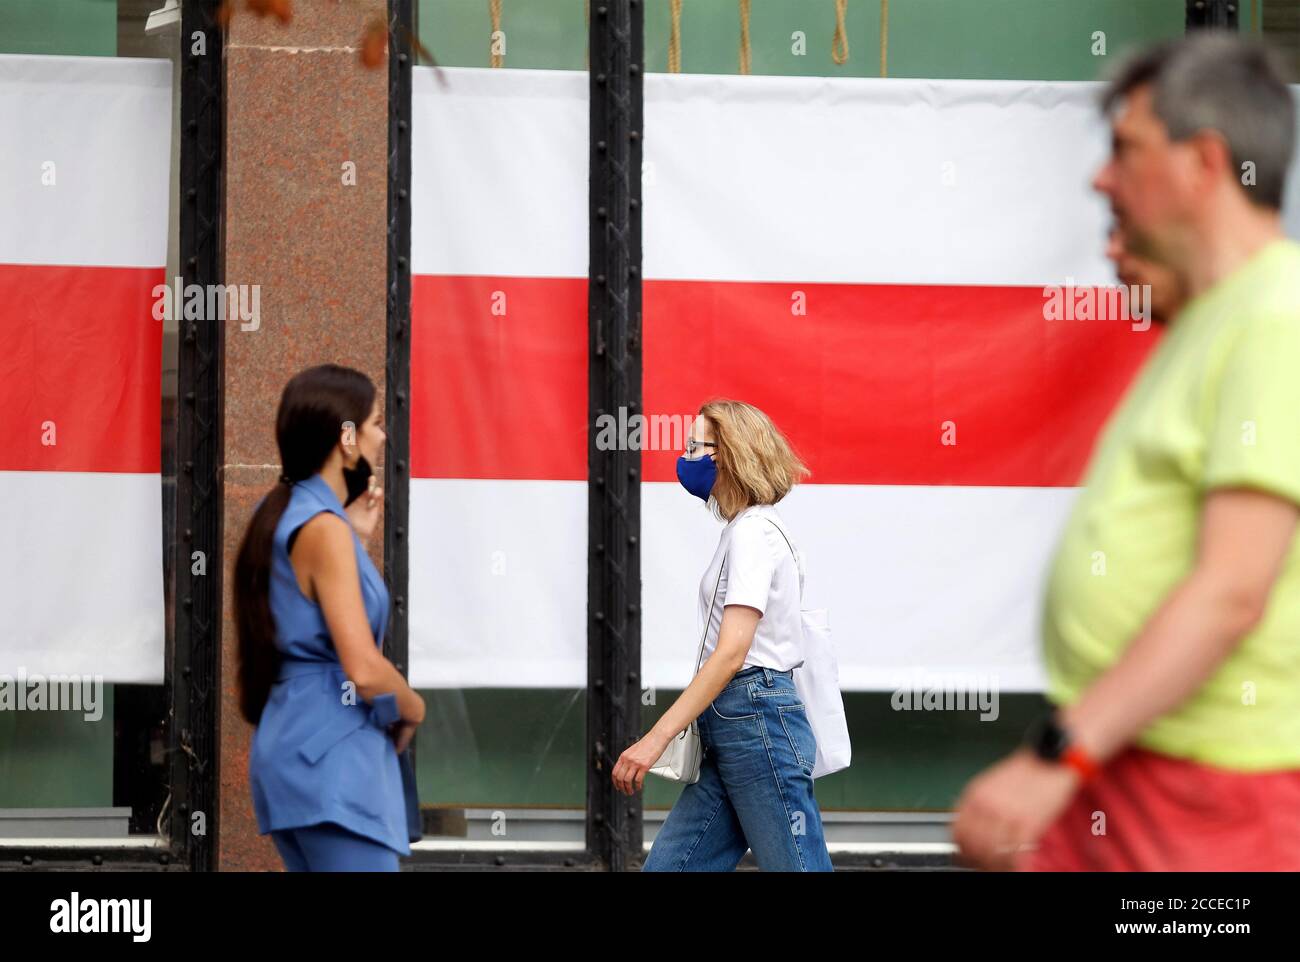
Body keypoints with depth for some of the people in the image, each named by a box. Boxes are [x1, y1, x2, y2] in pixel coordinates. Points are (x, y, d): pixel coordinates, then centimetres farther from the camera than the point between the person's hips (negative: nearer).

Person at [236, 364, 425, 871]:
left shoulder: (287, 511, 13)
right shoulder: (323, 527, -15)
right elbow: (364, 668, -21)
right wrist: (412, 709, -2)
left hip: (299, 737, 10)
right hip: (330, 750, -10)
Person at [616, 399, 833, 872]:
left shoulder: (753, 531, -11)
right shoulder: (748, 529, 19)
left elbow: (732, 651, -20)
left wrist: (657, 737, -23)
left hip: (756, 720, -10)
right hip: (729, 726, 10)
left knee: (795, 867, -6)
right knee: (665, 866, 4)